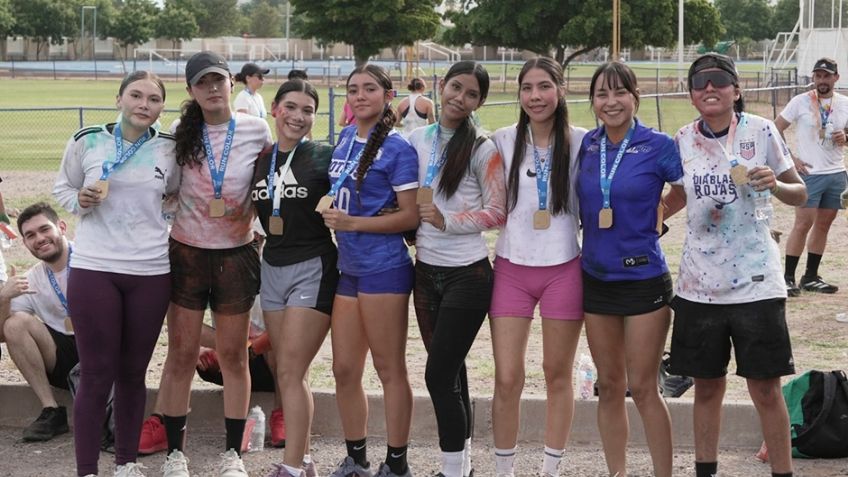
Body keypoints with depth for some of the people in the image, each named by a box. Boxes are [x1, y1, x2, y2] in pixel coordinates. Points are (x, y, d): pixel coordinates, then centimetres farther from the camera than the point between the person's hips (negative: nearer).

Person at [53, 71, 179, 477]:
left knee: (133, 371, 12)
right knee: (96, 374, 0)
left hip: (151, 273, 2)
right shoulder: (86, 141, -3)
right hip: (92, 269, -2)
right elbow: (62, 188, 9)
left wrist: (169, 216, 2)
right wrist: (80, 201, -11)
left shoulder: (170, 148, 3)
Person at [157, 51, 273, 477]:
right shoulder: (178, 134, -2)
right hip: (186, 253, 0)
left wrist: (251, 216, -2)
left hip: (236, 255, 0)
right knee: (181, 355, 4)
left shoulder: (257, 131, -3)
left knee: (233, 356, 6)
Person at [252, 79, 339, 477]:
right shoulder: (259, 160, 9)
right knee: (288, 373, 9)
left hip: (313, 268, -6)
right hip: (272, 268, 6)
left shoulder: (325, 157, -6)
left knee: (291, 372, -10)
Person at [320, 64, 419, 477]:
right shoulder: (345, 138, 12)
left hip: (383, 268, -7)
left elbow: (410, 215, -13)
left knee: (389, 369, 1)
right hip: (348, 267, 7)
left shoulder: (398, 149, -8)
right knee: (344, 370, 10)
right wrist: (330, 211, 10)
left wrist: (352, 223, -18)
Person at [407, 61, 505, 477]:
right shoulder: (418, 139, 7)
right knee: (450, 371, 15)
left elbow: (497, 212, -11)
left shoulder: (482, 149, -8)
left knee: (439, 374, -8)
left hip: (467, 274, -5)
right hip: (426, 269, 6)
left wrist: (447, 221, -20)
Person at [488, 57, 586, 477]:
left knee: (557, 375, 8)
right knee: (507, 379, -1)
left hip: (563, 270, -1)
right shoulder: (503, 141, 2)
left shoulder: (580, 142, -1)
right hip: (512, 269, 1)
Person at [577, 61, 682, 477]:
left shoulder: (658, 146, -9)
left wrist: (651, 220, -6)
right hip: (596, 278, 4)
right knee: (609, 385, 11)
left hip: (643, 278, -4)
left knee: (642, 387, -2)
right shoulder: (585, 146, 3)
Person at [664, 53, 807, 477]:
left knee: (766, 389, 1)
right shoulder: (684, 140, 2)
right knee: (707, 386, 12)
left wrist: (774, 184, -19)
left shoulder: (760, 131, -6)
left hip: (755, 282, -3)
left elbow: (800, 194, 1)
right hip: (700, 283, 3)